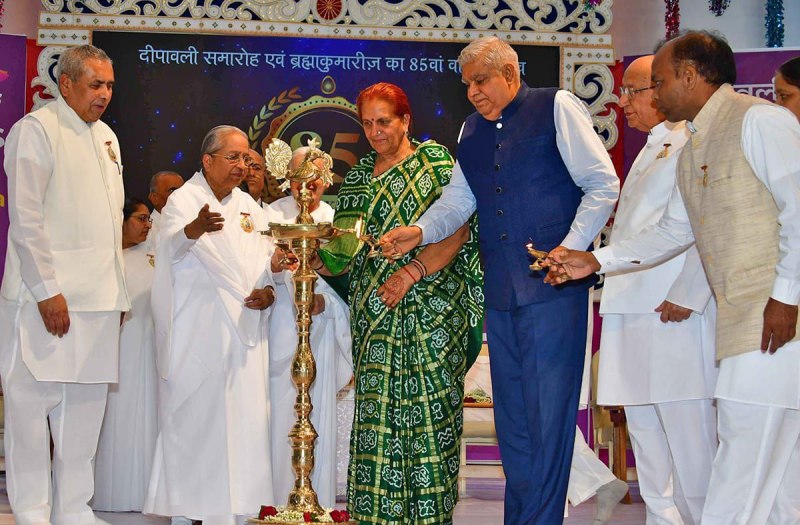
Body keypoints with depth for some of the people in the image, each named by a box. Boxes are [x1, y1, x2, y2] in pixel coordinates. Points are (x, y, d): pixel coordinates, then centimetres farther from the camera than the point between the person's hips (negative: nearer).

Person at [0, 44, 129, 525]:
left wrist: (117, 288, 17)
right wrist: (48, 290, -16)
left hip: (99, 297, 7)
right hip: (47, 297, -7)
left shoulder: (106, 137, 18)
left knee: (86, 404, 8)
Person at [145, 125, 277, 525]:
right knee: (194, 418, -6)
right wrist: (195, 228, -44)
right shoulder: (183, 200, -2)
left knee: (243, 416, 2)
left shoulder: (249, 207, 17)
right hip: (198, 334, -5)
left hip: (245, 330, 5)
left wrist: (269, 292, -4)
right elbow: (172, 247, -22)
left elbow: (266, 263, 18)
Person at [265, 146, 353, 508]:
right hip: (282, 325, -2)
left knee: (321, 415, 2)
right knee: (281, 410, -6)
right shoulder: (274, 214, 3)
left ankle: (320, 502, 6)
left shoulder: (334, 219, 10)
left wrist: (324, 300, -14)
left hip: (323, 326, 2)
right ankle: (280, 501, 0)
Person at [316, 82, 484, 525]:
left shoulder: (435, 164, 0)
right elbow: (345, 247, 14)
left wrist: (409, 274, -19)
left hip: (428, 309, -5)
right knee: (376, 411, 1)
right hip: (373, 314, 5)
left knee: (427, 407, -6)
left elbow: (457, 234, -9)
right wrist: (313, 259, -7)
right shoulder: (359, 175, 16)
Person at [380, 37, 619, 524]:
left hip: (553, 288, -6)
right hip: (501, 293, 6)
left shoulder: (557, 107, 0)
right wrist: (419, 232, -4)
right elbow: (459, 198, 16)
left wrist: (570, 249, -12)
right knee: (511, 416, 10)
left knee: (547, 414, -6)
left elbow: (603, 185, -2)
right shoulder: (471, 130, 18)